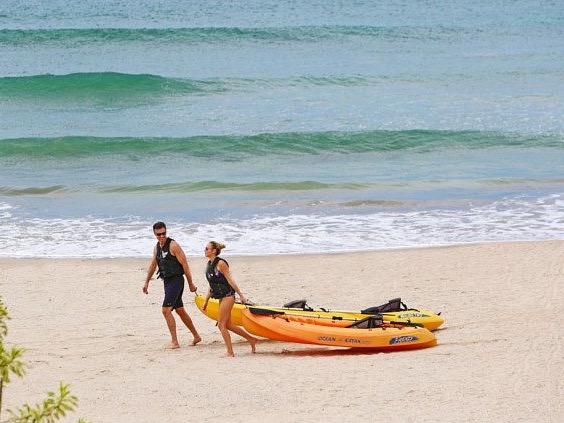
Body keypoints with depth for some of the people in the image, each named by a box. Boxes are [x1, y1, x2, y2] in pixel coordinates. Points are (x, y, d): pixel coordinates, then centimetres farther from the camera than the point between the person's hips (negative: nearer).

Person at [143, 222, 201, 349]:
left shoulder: (173, 245, -13)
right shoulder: (157, 248, 12)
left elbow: (184, 264, -13)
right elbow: (153, 265, 25)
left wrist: (191, 284, -13)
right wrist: (146, 282, 25)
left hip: (176, 280, -9)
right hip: (167, 281, 9)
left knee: (166, 310, -16)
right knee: (180, 310, 16)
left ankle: (174, 342, -14)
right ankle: (196, 336, 29)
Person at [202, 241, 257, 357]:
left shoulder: (220, 263, -15)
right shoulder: (209, 264, 11)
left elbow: (230, 280, -15)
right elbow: (212, 285, 18)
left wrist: (241, 295, -14)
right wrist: (206, 301, 20)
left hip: (227, 296, -9)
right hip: (222, 297, 9)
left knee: (221, 324, -6)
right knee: (228, 325, 12)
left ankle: (230, 352, 1)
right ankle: (251, 339, 25)